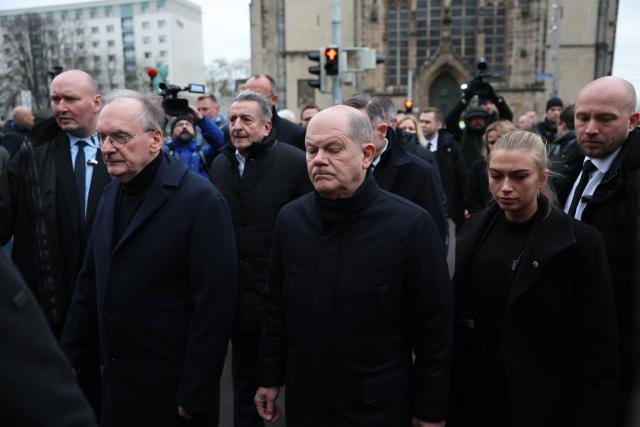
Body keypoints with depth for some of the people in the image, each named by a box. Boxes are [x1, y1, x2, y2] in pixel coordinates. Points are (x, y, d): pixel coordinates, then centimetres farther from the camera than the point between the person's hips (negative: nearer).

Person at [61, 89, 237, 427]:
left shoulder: (200, 200, -18)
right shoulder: (112, 193, 6)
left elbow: (214, 304, -20)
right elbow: (91, 280, 11)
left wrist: (195, 396, -17)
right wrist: (70, 356, 10)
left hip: (171, 386, -6)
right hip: (115, 378, 7)